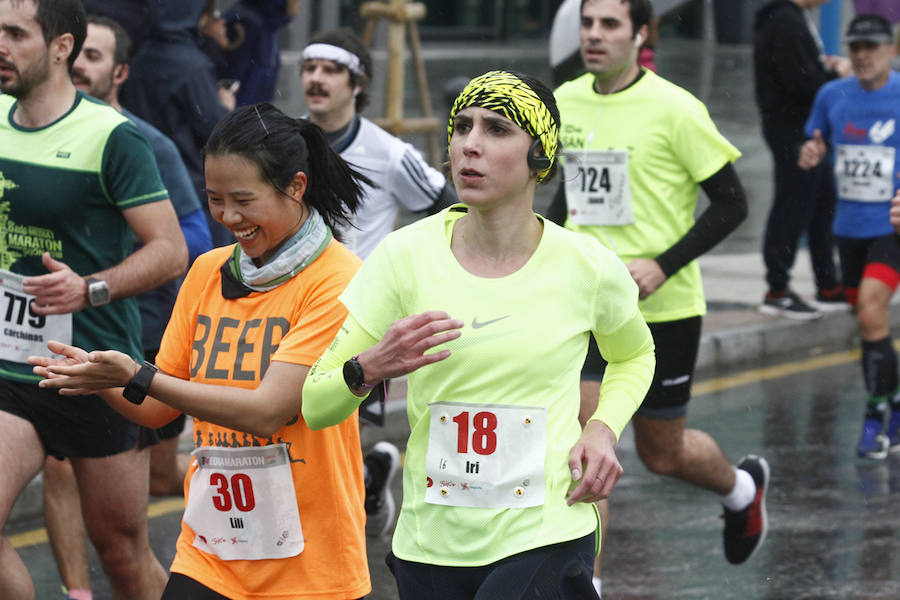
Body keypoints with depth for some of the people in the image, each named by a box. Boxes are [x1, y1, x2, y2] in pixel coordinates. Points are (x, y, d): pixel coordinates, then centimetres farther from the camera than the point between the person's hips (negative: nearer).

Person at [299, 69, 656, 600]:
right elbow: (314, 406, -3)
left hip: (546, 541, -2)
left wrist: (603, 429, 1)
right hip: (430, 547, 2)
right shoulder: (406, 254, -5)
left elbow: (634, 355, 19)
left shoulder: (587, 266, -4)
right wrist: (369, 368, -23)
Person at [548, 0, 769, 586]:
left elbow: (732, 202, -10)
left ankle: (742, 486, 44)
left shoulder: (674, 109, -14)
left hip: (662, 308, -4)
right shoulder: (566, 102, 2)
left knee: (662, 453, 11)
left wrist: (663, 265, -19)